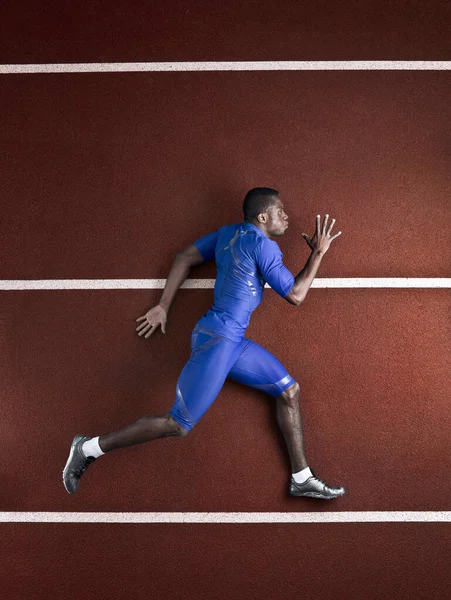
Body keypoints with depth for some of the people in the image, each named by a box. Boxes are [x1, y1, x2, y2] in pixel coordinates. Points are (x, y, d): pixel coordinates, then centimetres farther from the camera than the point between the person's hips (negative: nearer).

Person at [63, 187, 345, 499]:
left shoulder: (229, 233, 14)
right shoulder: (263, 245, -11)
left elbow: (185, 257, 16)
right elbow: (295, 295, -6)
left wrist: (162, 307, 18)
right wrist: (319, 253, 4)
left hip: (233, 342, 10)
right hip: (217, 339, -10)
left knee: (289, 390, 12)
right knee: (179, 425, -7)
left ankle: (302, 479, 15)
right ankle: (90, 447, 0)